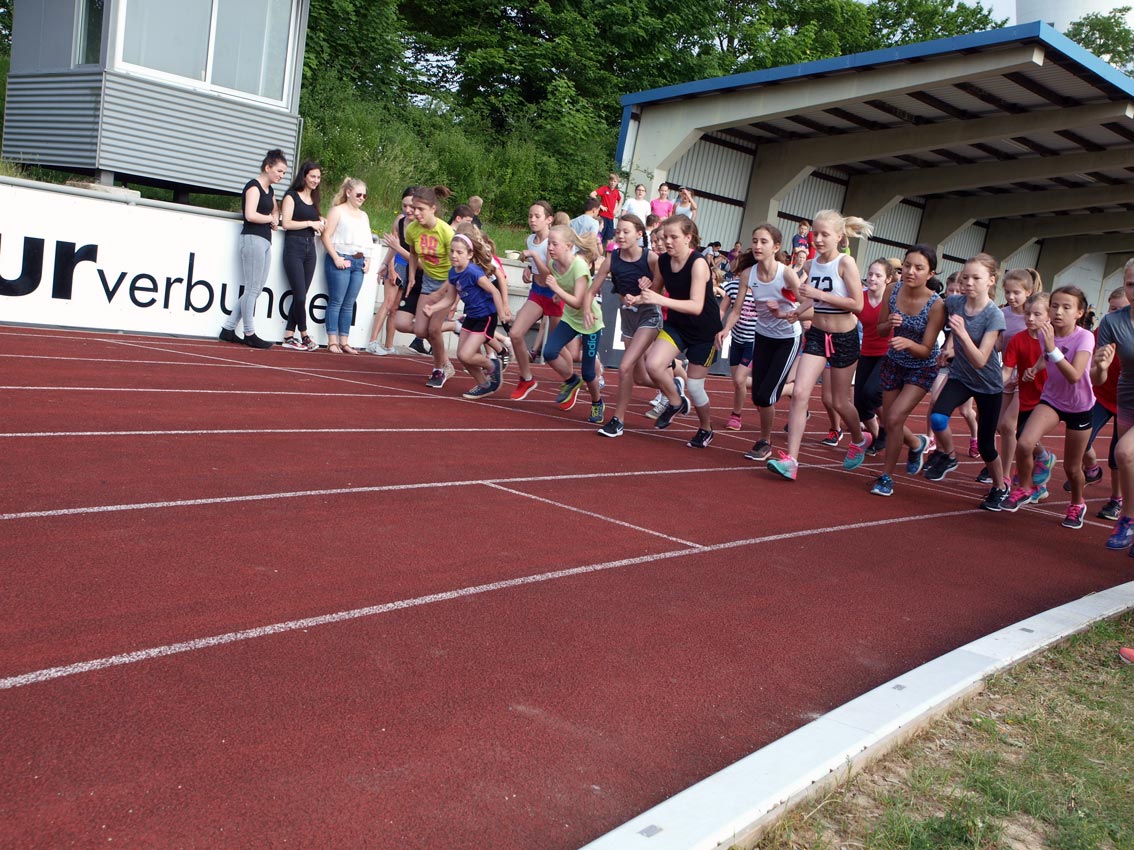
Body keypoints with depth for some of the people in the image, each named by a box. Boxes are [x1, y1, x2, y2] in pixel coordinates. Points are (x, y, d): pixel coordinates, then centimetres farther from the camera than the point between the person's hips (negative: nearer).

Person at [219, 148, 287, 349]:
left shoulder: (269, 190, 19)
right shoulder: (254, 185, -7)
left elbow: (275, 209, 37)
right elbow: (250, 215, -20)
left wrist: (275, 218, 14)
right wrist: (270, 219, -3)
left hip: (265, 241, 9)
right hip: (253, 238, -9)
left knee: (256, 289, 6)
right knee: (252, 289, -6)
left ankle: (228, 328, 10)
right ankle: (249, 334, 0)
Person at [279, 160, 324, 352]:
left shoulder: (314, 199, 18)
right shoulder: (292, 196, -1)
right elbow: (286, 223, -11)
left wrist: (321, 222, 4)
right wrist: (310, 223, -11)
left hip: (310, 249, 6)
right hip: (294, 247, -6)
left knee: (300, 296, 3)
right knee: (300, 295, -9)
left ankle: (289, 337, 7)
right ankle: (304, 335, 5)